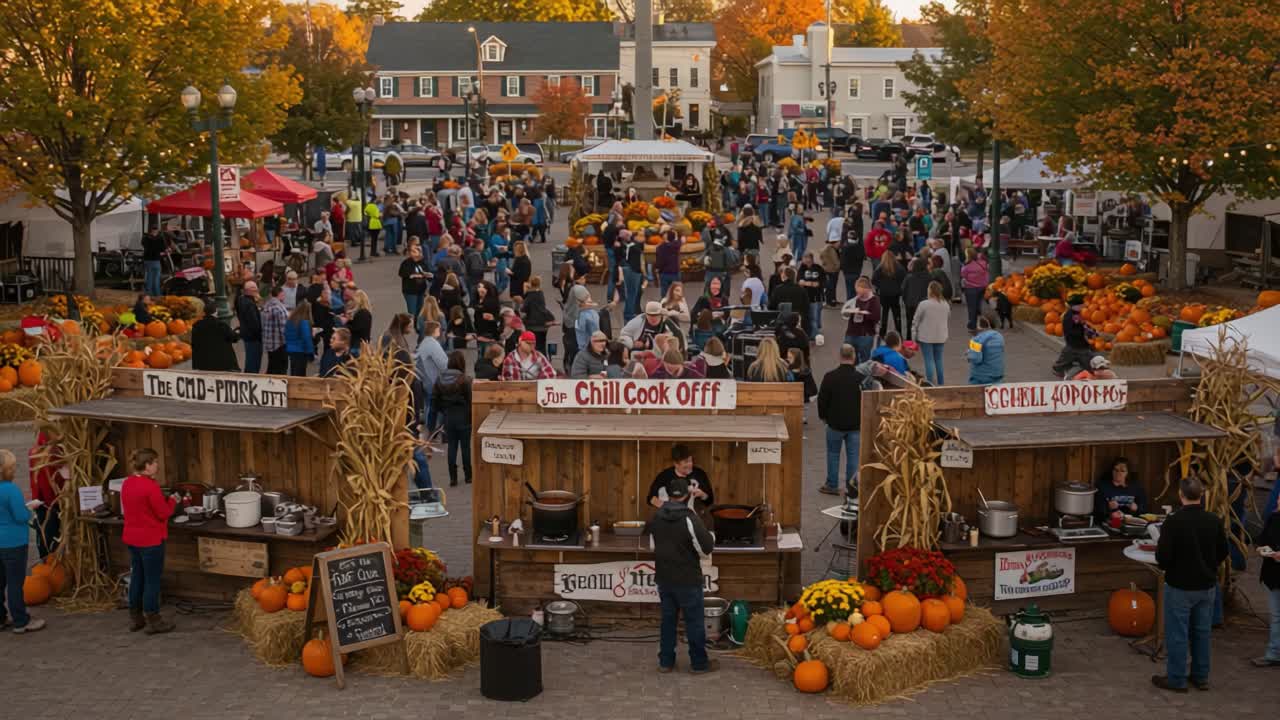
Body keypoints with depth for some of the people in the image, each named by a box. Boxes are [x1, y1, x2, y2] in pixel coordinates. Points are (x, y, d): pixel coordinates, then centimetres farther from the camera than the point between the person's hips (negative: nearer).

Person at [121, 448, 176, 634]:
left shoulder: (127, 483, 4)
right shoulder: (150, 486, -22)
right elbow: (163, 513, -16)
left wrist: (163, 499, 11)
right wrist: (172, 501, 1)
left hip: (132, 538, 8)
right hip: (150, 540, -8)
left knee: (137, 577, 17)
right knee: (152, 580, 2)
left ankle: (135, 618, 25)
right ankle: (152, 622, 9)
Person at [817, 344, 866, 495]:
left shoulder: (830, 377, -11)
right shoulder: (861, 378, -9)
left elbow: (822, 399, -4)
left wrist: (823, 416, 13)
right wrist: (863, 420, 14)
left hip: (835, 422, -1)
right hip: (856, 424, 1)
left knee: (833, 453, 12)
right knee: (853, 455, 7)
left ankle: (832, 485, 16)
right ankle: (852, 486, 8)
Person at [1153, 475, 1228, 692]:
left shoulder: (1173, 522, -20)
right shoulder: (1214, 521, -6)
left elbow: (1163, 557, -19)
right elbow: (1223, 553, 5)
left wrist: (1167, 567, 3)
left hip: (1180, 586, -5)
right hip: (1207, 585, 5)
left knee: (1177, 634, 6)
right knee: (1202, 632, 17)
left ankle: (1176, 679, 13)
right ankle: (1201, 677, 26)